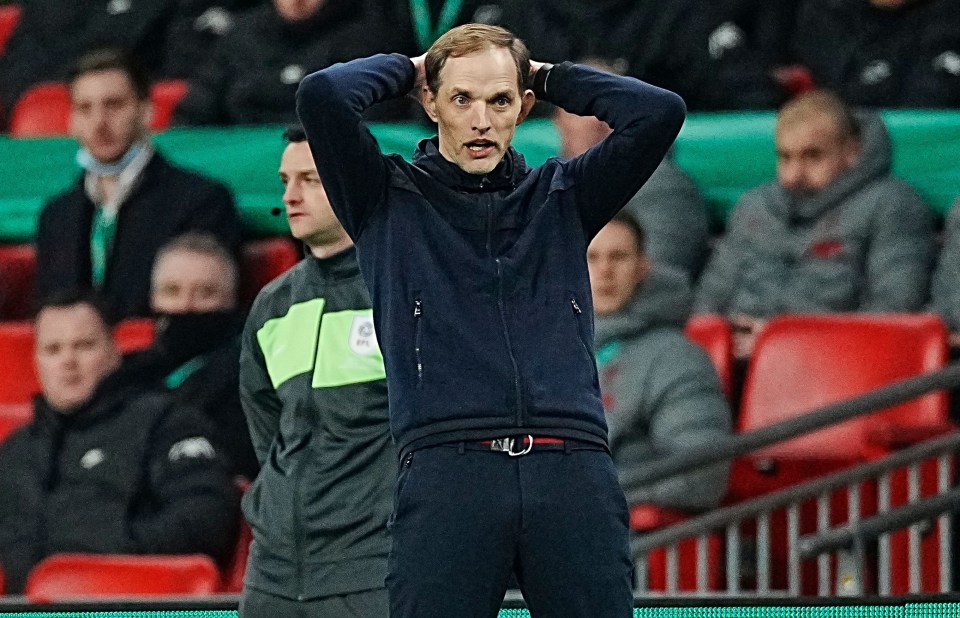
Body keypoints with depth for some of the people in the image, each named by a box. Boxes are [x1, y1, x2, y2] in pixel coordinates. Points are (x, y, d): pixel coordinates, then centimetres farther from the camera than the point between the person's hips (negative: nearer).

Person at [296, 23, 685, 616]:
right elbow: (323, 96, -2)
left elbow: (660, 112, 7)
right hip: (448, 471, -2)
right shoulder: (389, 197, 14)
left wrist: (548, 77, 18)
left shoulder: (561, 196, 20)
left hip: (575, 473, 2)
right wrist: (406, 69, 16)